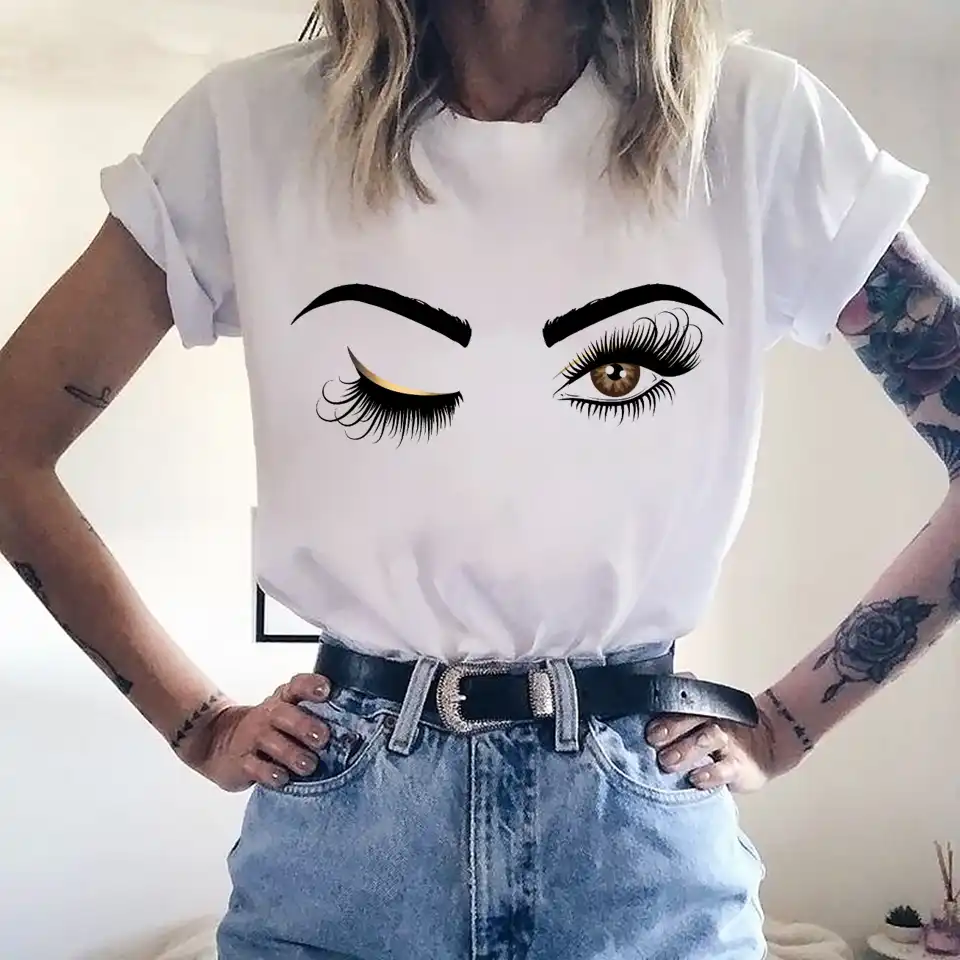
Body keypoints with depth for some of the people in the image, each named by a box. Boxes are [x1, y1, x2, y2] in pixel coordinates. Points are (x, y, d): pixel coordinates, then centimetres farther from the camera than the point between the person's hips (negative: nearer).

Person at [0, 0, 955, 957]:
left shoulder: (756, 123, -6)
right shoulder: (254, 122, -5)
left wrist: (786, 726, -3)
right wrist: (201, 726, -1)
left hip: (647, 835, 1)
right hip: (336, 834, 0)